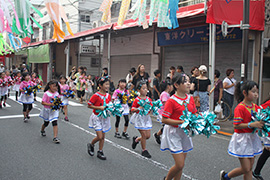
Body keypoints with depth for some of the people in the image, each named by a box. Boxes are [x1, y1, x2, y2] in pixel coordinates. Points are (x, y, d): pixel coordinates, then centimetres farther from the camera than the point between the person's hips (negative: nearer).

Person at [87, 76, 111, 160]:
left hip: (105, 118, 6)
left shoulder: (108, 96, 2)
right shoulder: (96, 96, -17)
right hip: (97, 118, -6)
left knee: (103, 137, 10)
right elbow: (89, 105, -14)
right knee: (100, 137, -9)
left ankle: (100, 152, 25)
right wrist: (99, 108, -23)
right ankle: (91, 145, 21)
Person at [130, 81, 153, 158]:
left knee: (148, 135, 6)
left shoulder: (148, 99, 4)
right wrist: (139, 108, -27)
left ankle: (136, 139, 33)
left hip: (147, 118, 6)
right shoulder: (137, 100, -10)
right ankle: (144, 150, 15)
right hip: (139, 118, -6)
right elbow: (132, 110, -11)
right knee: (144, 135, -4)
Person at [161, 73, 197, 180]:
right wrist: (181, 122, -25)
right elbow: (164, 120, -19)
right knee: (180, 165, -5)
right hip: (174, 133, -6)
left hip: (185, 132, 7)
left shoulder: (190, 98, 3)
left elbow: (194, 114, 16)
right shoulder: (171, 101, -17)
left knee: (180, 164, 13)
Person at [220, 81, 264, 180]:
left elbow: (259, 119, 17)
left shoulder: (255, 107, 6)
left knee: (249, 168, 12)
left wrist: (261, 123, -4)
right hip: (242, 139, -7)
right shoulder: (240, 108, -17)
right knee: (246, 169, -2)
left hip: (252, 138, 8)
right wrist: (251, 124, -29)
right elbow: (236, 125, -21)